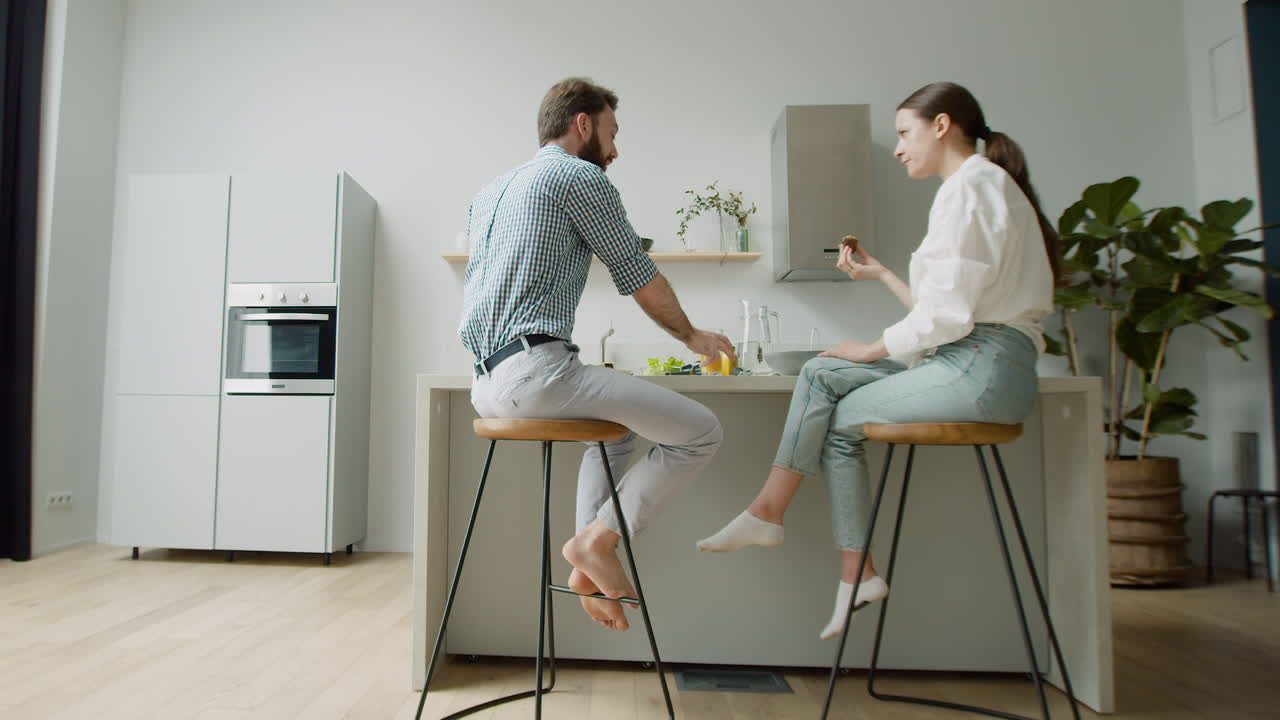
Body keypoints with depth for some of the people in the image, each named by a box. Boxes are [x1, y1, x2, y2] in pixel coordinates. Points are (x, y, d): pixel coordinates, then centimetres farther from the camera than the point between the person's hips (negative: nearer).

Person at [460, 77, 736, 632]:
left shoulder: (490, 191, 25)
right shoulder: (581, 177, -1)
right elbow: (640, 278, 2)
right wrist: (691, 336, 19)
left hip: (486, 385, 10)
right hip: (535, 369, -10)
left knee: (615, 424, 30)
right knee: (700, 432, -5)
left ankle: (589, 567, 18)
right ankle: (597, 538, -3)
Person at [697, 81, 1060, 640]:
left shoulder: (967, 186, -9)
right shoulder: (985, 187, 24)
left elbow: (947, 315, -18)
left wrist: (874, 349, -5)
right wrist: (879, 274, 23)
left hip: (982, 368, -9)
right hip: (976, 365, 9)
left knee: (840, 418, -6)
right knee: (820, 375, 2)